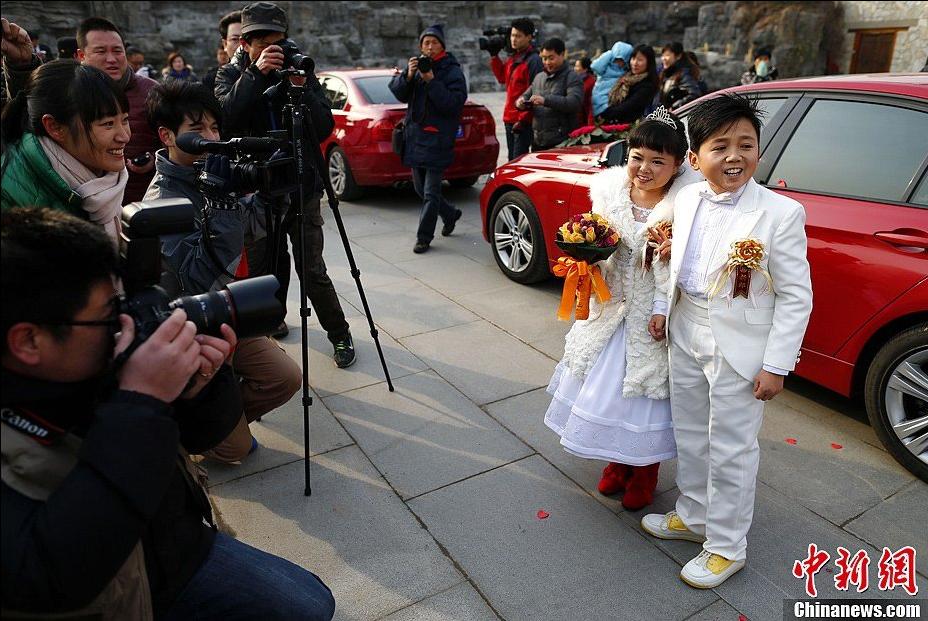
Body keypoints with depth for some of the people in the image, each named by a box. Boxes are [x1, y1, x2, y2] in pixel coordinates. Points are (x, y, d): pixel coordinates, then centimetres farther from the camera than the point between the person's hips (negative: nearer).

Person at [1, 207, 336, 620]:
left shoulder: (102, 365, -9)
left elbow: (194, 435, 2)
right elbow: (51, 578, -38)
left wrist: (199, 383, -21)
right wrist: (138, 405, -37)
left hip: (184, 551, 6)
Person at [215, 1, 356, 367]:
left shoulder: (298, 70, 2)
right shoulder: (231, 75, 3)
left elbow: (325, 128, -7)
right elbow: (224, 120, -19)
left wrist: (301, 89, -21)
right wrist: (255, 74, -26)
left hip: (302, 189, -1)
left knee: (312, 270, -3)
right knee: (262, 268, 9)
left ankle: (340, 335, 12)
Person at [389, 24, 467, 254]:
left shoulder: (452, 71, -5)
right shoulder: (417, 66, 11)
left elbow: (454, 103, -17)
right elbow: (399, 93, 3)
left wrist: (431, 81, -20)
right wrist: (408, 76, -15)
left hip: (437, 139, -6)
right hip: (415, 136, 7)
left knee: (430, 192, -5)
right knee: (421, 188, 16)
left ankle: (424, 237, 5)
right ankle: (450, 214, 38)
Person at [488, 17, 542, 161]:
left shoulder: (533, 60, -14)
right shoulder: (512, 57, 13)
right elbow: (502, 78, 24)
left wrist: (523, 120, -21)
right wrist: (494, 56, 16)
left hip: (523, 121, -9)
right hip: (510, 118, 9)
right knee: (512, 160, 16)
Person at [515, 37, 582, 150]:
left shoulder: (572, 77, -3)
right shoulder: (539, 77, 18)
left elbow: (574, 102, -18)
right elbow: (526, 95, 24)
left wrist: (546, 100, -28)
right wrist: (521, 101, -2)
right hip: (538, 141, 7)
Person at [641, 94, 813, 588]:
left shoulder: (780, 213, -15)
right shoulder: (686, 200, 0)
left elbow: (796, 298, -13)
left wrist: (776, 365, -14)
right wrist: (663, 311, 10)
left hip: (740, 348, -5)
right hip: (687, 337, 6)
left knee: (731, 451, 7)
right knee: (689, 436, 20)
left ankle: (726, 547, 27)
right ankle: (692, 516, 42)